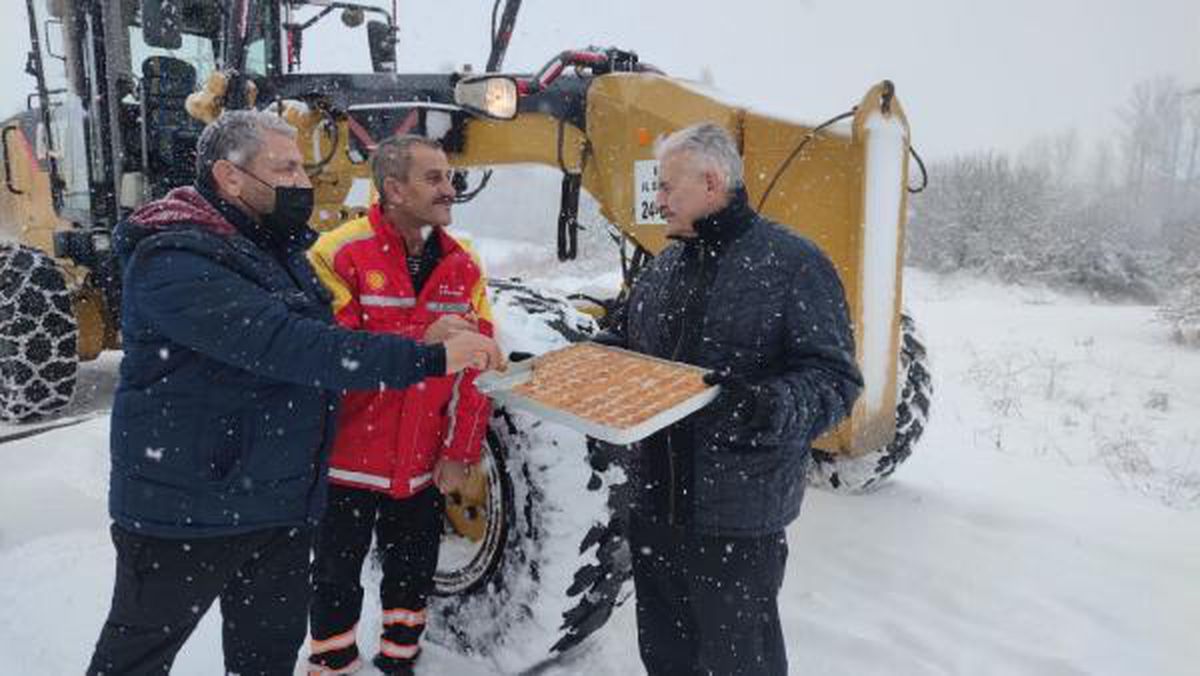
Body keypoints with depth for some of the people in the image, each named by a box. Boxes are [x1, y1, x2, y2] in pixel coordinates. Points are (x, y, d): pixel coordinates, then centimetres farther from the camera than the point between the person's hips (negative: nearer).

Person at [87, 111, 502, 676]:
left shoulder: (281, 248, 8)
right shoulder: (175, 262, -22)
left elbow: (320, 338, 19)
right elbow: (286, 347, -34)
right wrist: (428, 359, -37)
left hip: (282, 510, 8)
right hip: (185, 516, -8)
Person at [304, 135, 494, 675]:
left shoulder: (462, 266, 0)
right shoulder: (340, 253, -14)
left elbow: (477, 368, 1)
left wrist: (460, 453, -3)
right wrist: (421, 340, -31)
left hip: (426, 465, 4)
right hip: (349, 459, -4)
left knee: (413, 575, 20)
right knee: (337, 581, 14)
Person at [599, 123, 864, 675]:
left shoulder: (790, 261, -11)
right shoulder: (666, 267, 10)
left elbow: (834, 378, -15)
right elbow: (627, 340, 22)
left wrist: (775, 407, -34)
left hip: (737, 521, -6)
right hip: (655, 503, 7)